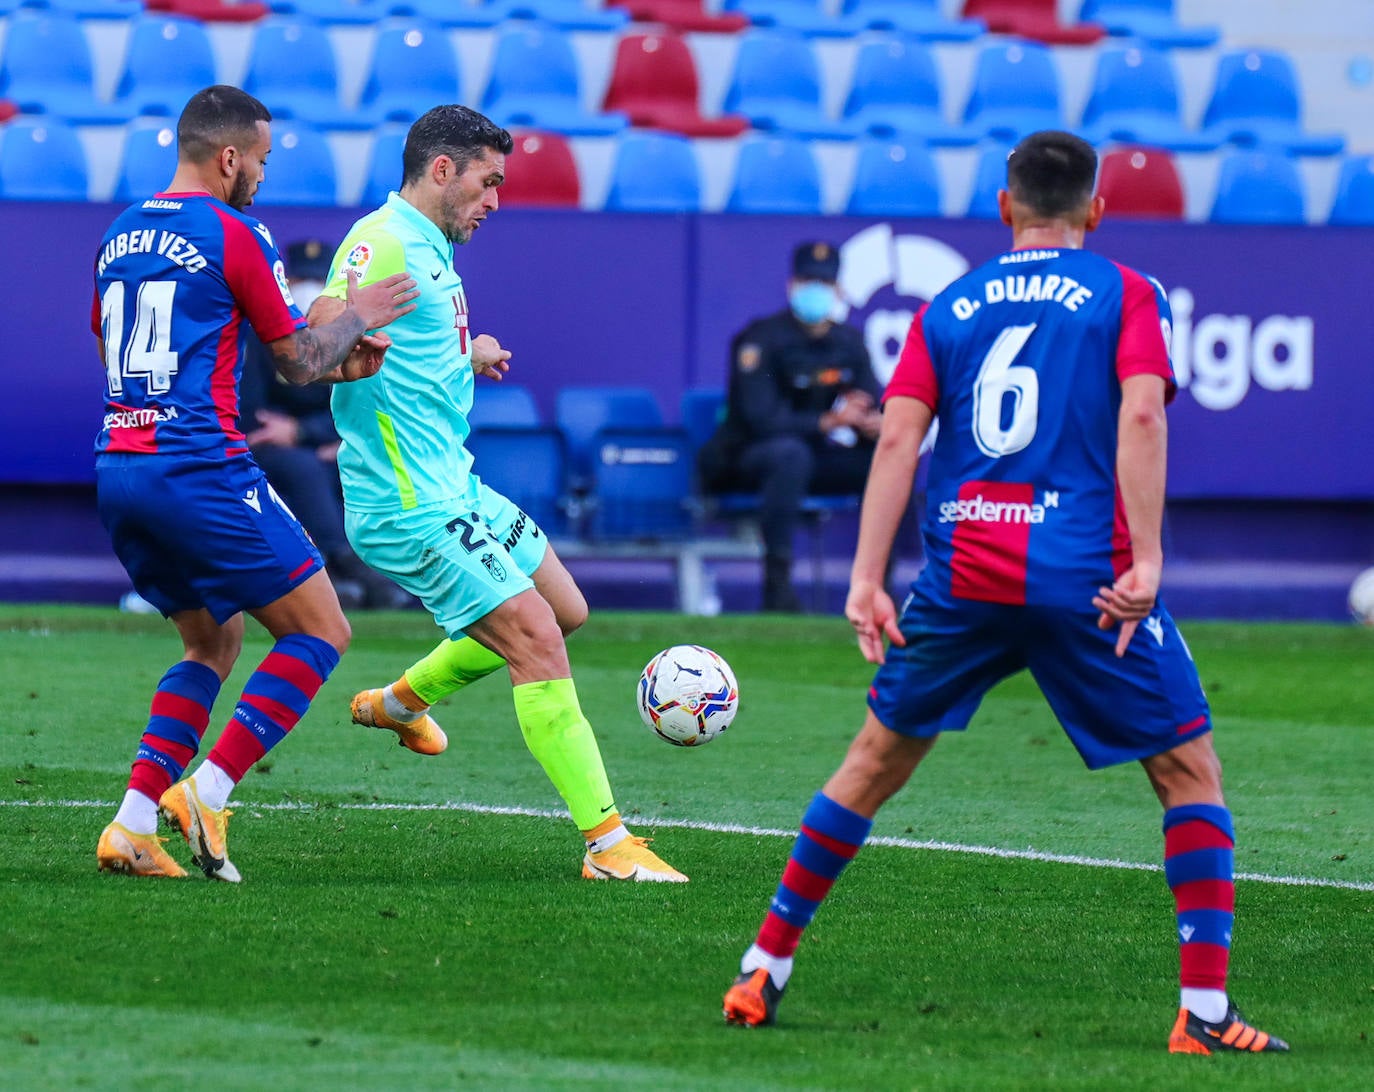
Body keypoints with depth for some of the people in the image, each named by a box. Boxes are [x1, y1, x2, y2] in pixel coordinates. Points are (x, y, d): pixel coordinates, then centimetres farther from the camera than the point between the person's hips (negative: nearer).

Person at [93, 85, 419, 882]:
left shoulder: (120, 236, 15)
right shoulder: (235, 235, -7)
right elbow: (298, 361, -1)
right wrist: (357, 316, 20)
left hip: (118, 471, 8)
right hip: (200, 471, -8)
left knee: (215, 641, 22)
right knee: (321, 633, 3)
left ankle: (133, 824, 7)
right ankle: (207, 794, -9)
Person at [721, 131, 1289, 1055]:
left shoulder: (949, 308, 14)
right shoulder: (1128, 295, 6)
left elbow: (898, 436, 4)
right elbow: (1140, 414, -10)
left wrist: (867, 579, 0)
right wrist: (1145, 561, -14)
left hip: (962, 578, 3)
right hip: (1086, 578, -3)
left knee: (874, 762, 18)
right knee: (1190, 773, 8)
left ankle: (763, 973, 18)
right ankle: (1205, 1009, -3)